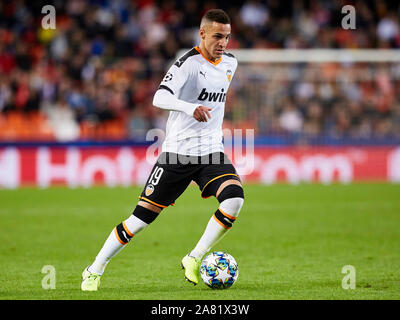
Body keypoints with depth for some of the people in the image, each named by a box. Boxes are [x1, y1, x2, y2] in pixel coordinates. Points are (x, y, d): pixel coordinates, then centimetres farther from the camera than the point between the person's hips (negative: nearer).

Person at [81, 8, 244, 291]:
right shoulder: (188, 62, -14)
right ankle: (95, 271, 14)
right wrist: (190, 108, -45)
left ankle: (194, 260, -8)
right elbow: (159, 98, -29)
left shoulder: (230, 63, 8)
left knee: (235, 198, -23)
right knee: (142, 216, -2)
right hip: (177, 151, -5)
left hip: (211, 151, 5)